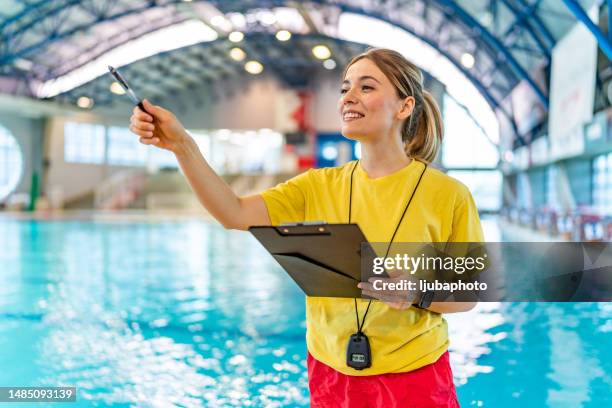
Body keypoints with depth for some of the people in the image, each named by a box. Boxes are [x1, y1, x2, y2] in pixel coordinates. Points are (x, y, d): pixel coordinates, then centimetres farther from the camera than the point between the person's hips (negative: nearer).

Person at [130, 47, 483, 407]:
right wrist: (181, 145, -24)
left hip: (412, 377, -3)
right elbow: (235, 214, -14)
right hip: (329, 374, 3)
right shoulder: (318, 186, -2)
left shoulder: (448, 194, -10)